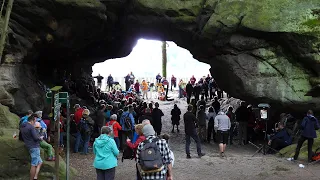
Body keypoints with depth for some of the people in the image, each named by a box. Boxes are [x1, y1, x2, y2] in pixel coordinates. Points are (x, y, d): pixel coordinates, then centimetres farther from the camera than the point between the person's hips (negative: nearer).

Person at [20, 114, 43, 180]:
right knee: (34, 165, -5)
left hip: (30, 147, 9)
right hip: (34, 147, -9)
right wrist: (40, 138, 2)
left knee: (40, 162, 15)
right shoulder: (31, 127, -14)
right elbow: (35, 137, -19)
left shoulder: (22, 127, 13)